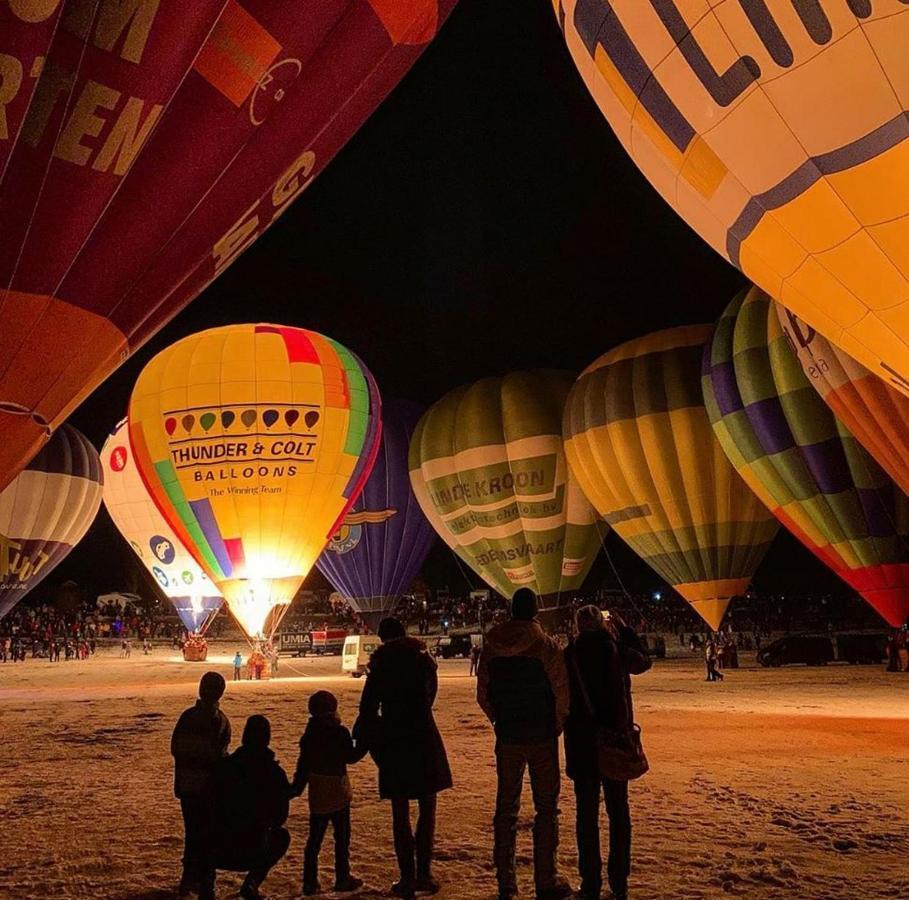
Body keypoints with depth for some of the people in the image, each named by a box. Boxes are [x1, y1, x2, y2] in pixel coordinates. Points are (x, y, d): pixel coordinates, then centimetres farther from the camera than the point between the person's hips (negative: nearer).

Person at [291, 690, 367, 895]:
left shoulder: (309, 735, 0)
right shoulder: (340, 733, -16)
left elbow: (303, 765, 3)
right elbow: (351, 756, -8)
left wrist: (295, 788, 12)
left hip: (317, 793, 5)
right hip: (337, 791, -5)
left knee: (315, 838, 11)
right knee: (341, 836, 8)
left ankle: (310, 882, 12)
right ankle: (342, 879, 14)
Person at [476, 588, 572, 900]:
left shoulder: (491, 645, -1)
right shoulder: (546, 644, -11)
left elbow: (483, 693, 3)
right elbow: (561, 692, -11)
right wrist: (557, 725, 4)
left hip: (507, 736, 3)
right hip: (541, 736, -3)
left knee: (506, 806, 11)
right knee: (546, 807, 7)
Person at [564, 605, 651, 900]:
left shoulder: (570, 655, -8)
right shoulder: (617, 649, -5)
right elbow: (644, 661, 16)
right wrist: (624, 628, 18)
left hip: (582, 743, -2)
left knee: (587, 812, 6)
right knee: (619, 811, 13)